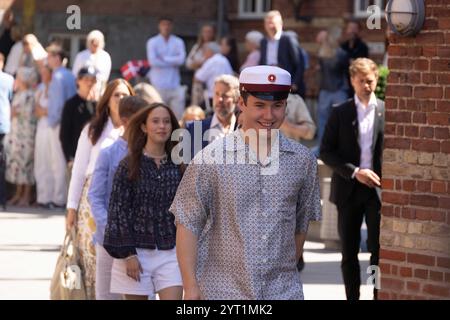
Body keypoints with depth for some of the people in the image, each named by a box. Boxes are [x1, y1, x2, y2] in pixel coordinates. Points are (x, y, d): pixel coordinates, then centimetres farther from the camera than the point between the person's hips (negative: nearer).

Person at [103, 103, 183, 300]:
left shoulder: (177, 166, 6)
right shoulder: (129, 165, -3)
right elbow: (118, 210, -4)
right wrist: (128, 254, -10)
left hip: (170, 252, 2)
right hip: (136, 251, -2)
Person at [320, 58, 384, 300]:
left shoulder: (387, 112, 2)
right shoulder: (340, 114, 2)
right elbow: (326, 152, -1)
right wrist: (354, 172, -12)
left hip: (378, 189, -1)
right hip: (349, 190, 1)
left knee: (378, 248, -6)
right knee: (349, 251, 8)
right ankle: (352, 296, 17)